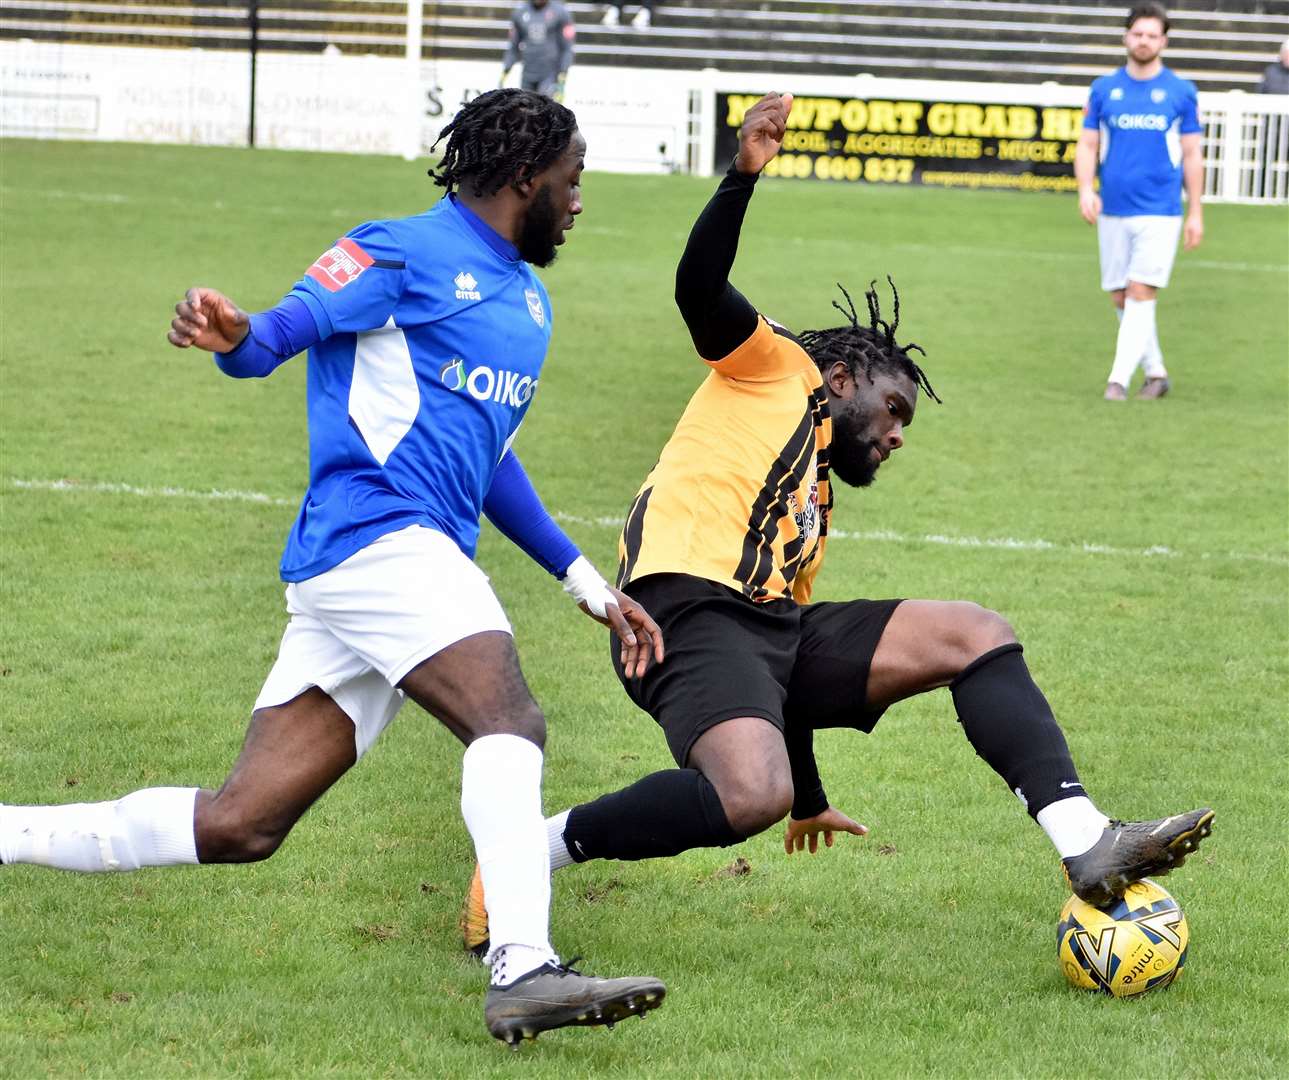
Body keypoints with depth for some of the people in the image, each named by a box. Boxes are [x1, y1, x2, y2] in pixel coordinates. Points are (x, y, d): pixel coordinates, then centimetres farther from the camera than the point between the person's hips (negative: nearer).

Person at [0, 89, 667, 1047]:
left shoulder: (528, 302, 26)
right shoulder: (404, 253, -1)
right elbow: (282, 330, -13)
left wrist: (587, 584, 33)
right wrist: (234, 334, -37)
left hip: (420, 560, 9)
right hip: (379, 534, -9)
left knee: (241, 826, 2)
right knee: (509, 721, -29)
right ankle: (523, 969, -42)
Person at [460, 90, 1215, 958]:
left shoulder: (817, 503, 35)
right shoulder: (773, 369, 14)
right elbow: (700, 291, -6)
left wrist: (812, 803, 36)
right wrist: (745, 175, -19)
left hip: (777, 628, 9)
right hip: (692, 604, -9)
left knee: (974, 633, 2)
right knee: (753, 797, -35)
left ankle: (1086, 846, -12)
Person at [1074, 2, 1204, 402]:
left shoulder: (1181, 92, 1)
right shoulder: (1104, 89, 6)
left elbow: (1192, 155, 5)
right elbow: (1087, 145, 8)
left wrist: (1196, 212, 3)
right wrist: (1085, 189, -10)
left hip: (1160, 212, -3)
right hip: (1113, 211, 3)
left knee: (1140, 293, -12)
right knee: (1120, 298, 6)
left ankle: (1119, 379, -13)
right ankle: (1156, 372, 21)